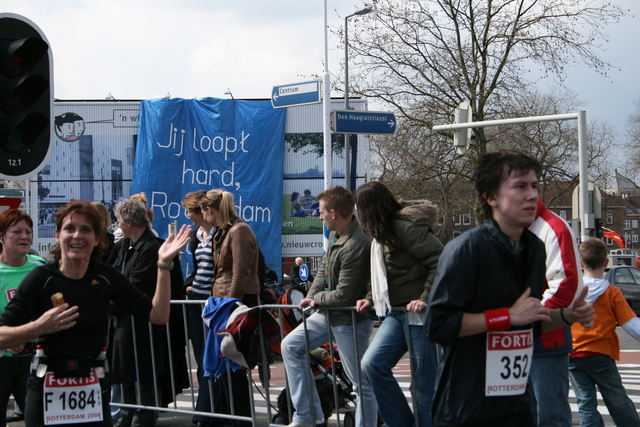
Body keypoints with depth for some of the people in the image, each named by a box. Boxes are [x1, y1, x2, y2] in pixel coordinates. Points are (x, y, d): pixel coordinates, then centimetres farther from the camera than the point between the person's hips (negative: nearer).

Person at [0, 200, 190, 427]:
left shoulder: (107, 277, 2)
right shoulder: (41, 278, -8)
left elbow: (158, 315, -1)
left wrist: (163, 264, -6)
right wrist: (37, 328, -30)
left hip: (94, 388, 3)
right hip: (47, 390, -2)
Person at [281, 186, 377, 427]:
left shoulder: (356, 246, -28)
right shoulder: (336, 235, 3)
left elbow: (344, 295, -24)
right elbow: (324, 270, 15)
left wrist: (318, 299, -6)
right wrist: (311, 297, 1)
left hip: (350, 320, -10)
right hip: (329, 315, 10)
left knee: (362, 383, -1)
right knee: (291, 346, 11)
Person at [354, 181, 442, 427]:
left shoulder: (406, 226, -14)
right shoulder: (384, 232, 15)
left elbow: (440, 262, -20)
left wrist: (425, 298, -23)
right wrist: (372, 298, 13)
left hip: (418, 312, -9)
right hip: (397, 313, 9)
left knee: (424, 382, -3)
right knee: (372, 363, -1)